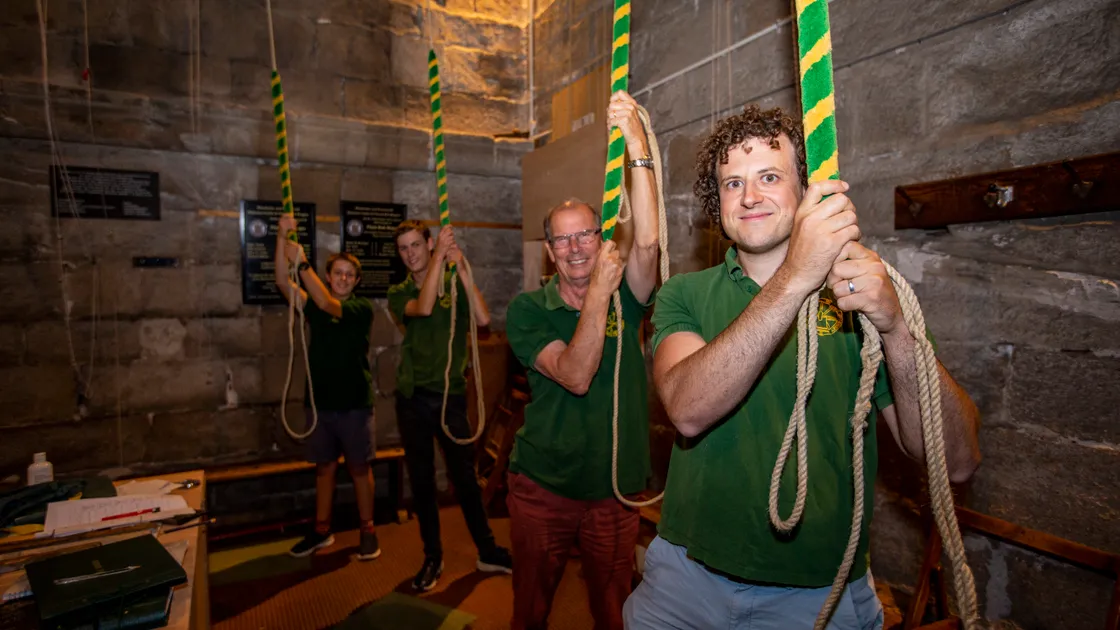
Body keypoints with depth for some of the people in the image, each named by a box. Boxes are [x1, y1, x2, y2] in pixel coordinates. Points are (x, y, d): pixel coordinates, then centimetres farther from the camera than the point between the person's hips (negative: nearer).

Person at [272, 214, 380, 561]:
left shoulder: (362, 308, -5)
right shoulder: (314, 306, 6)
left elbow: (327, 304, -22)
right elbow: (283, 282, -8)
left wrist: (302, 263, -24)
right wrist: (282, 238, -19)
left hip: (355, 403, -4)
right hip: (321, 402, 4)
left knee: (360, 468, 6)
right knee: (324, 467, 15)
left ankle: (368, 530, 19)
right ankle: (321, 530, 29)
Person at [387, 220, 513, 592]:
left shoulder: (454, 285, 2)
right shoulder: (399, 294, 3)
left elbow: (483, 319, -16)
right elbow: (423, 308, -20)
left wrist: (462, 270, -17)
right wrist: (439, 255, -19)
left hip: (451, 396, -1)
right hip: (412, 398, 2)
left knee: (465, 478, 6)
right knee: (421, 481, 11)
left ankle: (488, 552, 22)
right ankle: (432, 558, 27)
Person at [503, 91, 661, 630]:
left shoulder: (625, 299, -2)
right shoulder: (527, 309, -7)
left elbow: (647, 242, -22)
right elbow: (576, 377, -20)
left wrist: (637, 147, -26)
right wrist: (599, 292, -25)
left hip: (613, 491, 1)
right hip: (541, 488, 0)